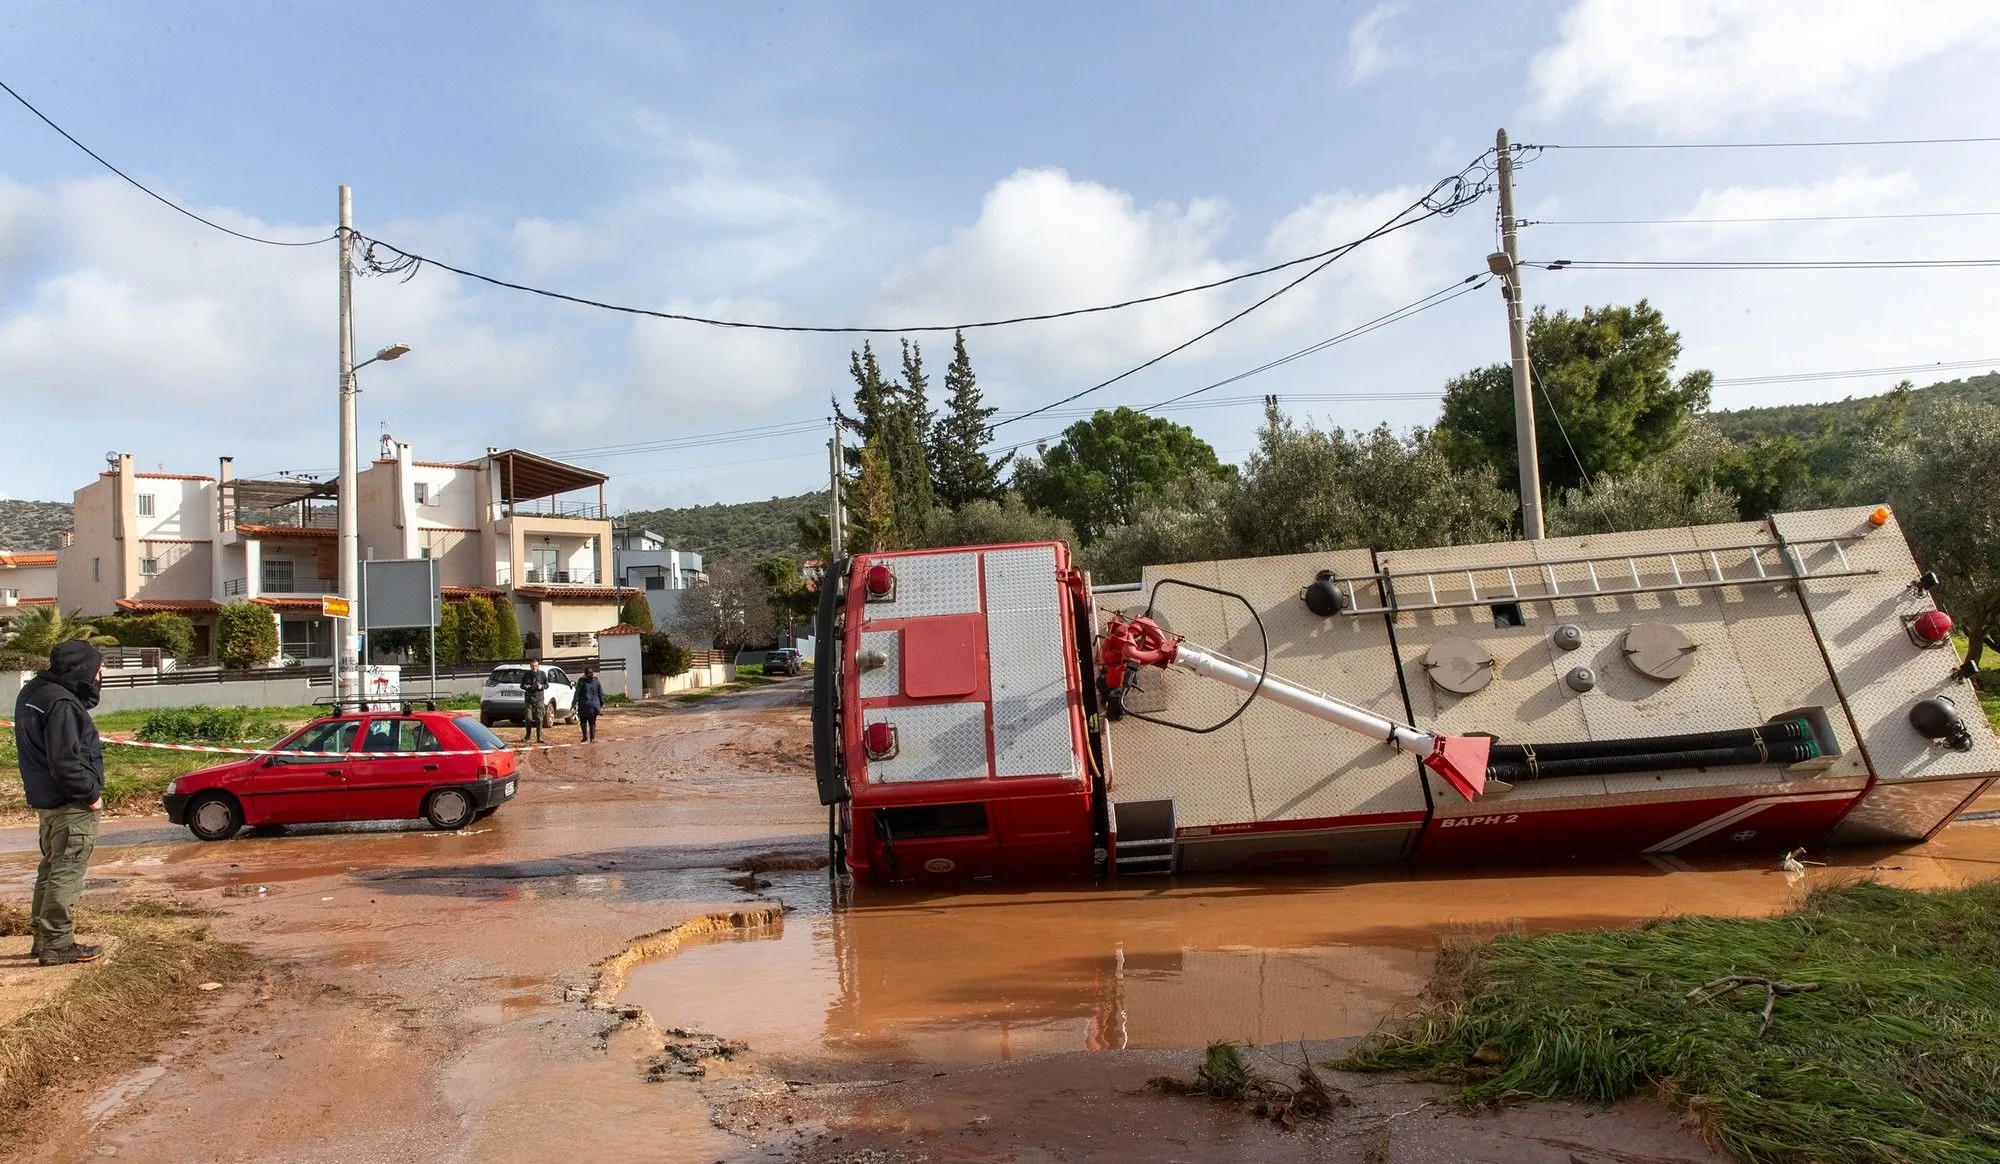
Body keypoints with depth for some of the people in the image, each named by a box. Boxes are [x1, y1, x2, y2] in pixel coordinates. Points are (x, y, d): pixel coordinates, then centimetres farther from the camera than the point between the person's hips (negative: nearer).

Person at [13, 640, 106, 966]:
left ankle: (44, 938, 27)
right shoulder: (61, 704, -23)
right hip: (71, 804, -10)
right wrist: (91, 793, -14)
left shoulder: (33, 692, 8)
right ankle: (57, 945, 2)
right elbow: (65, 762, -25)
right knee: (66, 875, -3)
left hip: (46, 799, 10)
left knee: (51, 869, 18)